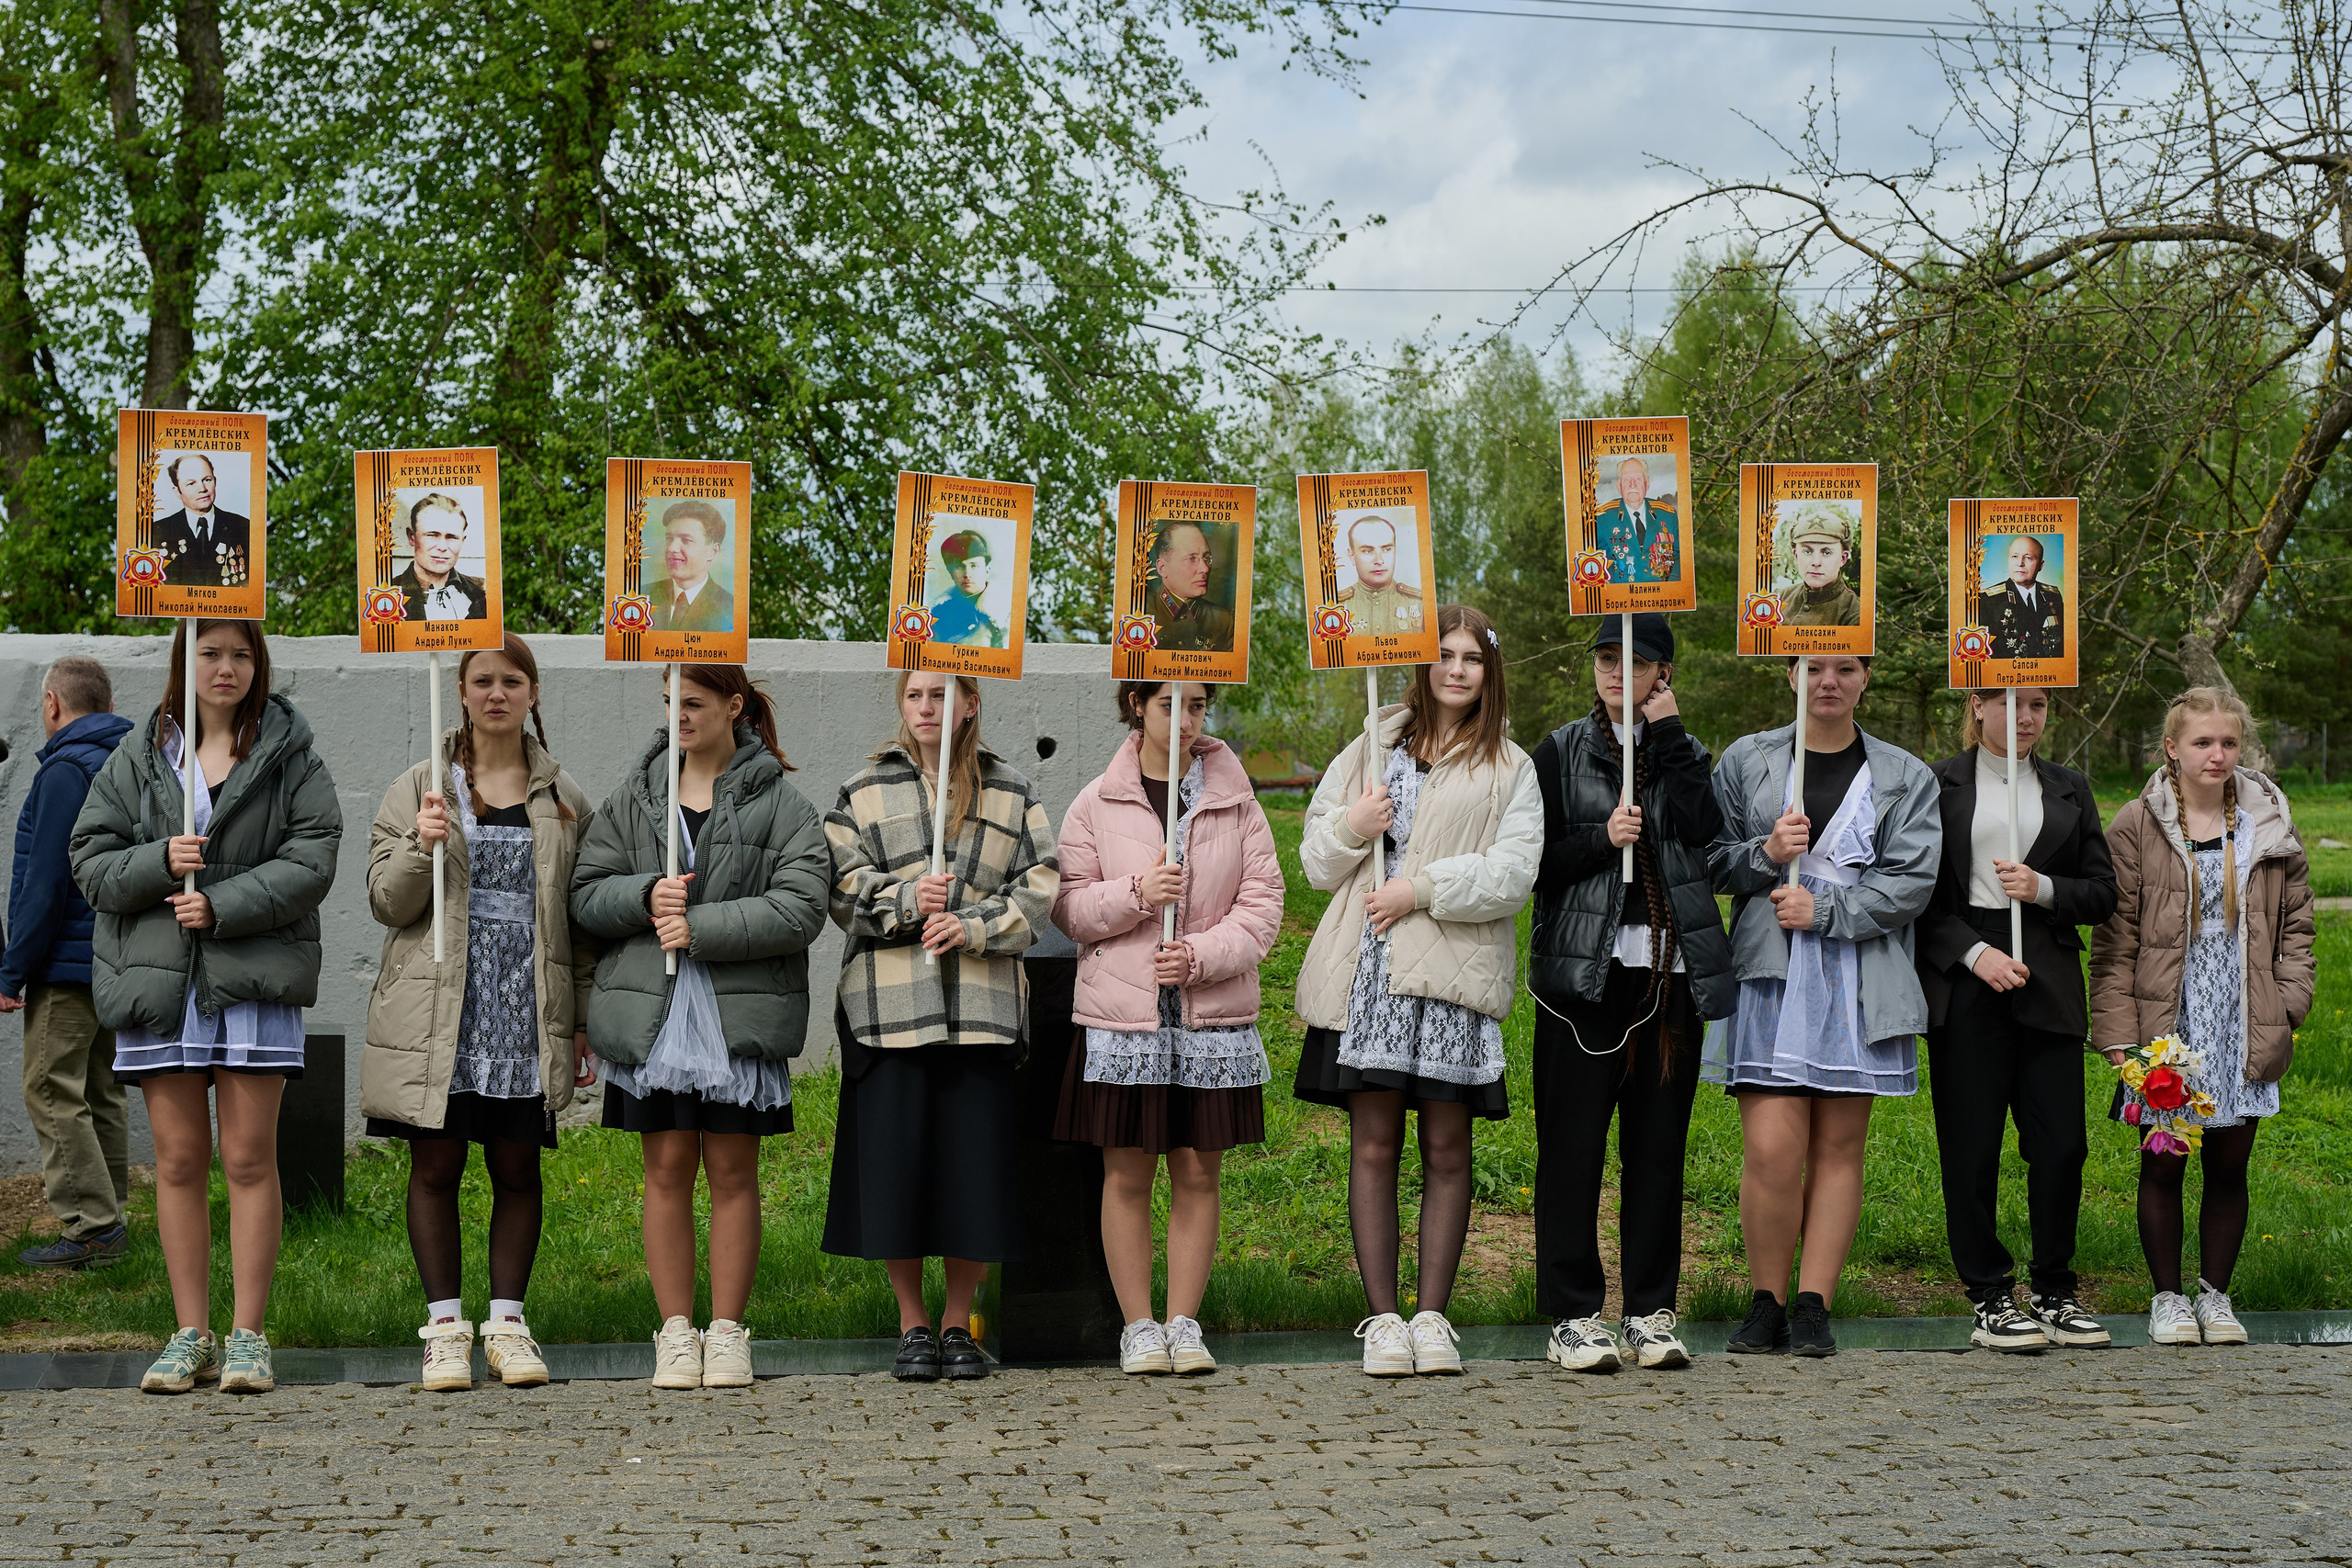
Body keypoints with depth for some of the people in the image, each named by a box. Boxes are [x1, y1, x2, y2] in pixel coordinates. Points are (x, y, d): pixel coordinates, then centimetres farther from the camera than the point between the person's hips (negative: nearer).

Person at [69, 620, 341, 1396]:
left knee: (250, 1158, -1)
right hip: (156, 975, 2)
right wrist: (158, 863, -11)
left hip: (255, 979, -2)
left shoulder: (290, 755, 5)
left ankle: (247, 1334, 5)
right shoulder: (138, 756, 10)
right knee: (179, 1159, 5)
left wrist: (223, 905, -13)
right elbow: (91, 859, 8)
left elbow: (313, 858, -4)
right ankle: (191, 1335, 12)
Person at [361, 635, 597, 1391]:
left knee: (517, 1167, 5)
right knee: (436, 1165, 1)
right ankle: (445, 1328, 9)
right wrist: (420, 848, -17)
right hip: (439, 1013, -1)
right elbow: (387, 903, 2)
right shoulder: (418, 789, 6)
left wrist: (585, 1023, 7)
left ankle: (508, 1322, 14)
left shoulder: (563, 797, 9)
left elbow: (582, 916, 11)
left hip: (528, 1016, 1)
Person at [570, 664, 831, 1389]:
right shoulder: (634, 795, 10)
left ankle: (727, 1331, 11)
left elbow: (800, 907, -9)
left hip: (742, 1017, -2)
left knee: (732, 1172, 4)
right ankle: (675, 1331, 10)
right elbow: (586, 894, 8)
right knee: (667, 1171, 4)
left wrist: (700, 927, -14)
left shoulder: (780, 803, 1)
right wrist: (645, 895, -12)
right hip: (650, 1014, 2)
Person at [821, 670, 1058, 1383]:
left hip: (983, 1004, 0)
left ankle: (958, 1324, 14)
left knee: (975, 1160, 0)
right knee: (895, 1162, -1)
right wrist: (906, 901, -14)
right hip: (888, 1003, 0)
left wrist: (974, 925, -12)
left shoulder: (1013, 796, 11)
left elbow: (1038, 891, 4)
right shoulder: (864, 793, 10)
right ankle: (912, 1325, 12)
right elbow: (841, 886, 2)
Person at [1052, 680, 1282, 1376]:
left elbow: (1262, 902, 2)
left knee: (1197, 1172, 4)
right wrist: (1136, 895, -15)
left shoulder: (1235, 801, 5)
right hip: (1120, 1012, -1)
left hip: (1214, 1014, 1)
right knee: (1127, 1174, 1)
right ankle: (1138, 1326, 10)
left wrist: (1202, 955, -13)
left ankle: (1184, 1324, 12)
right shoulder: (1096, 805, 3)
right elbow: (1068, 907, 2)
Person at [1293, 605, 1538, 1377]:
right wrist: (1350, 828, -6)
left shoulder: (1509, 769, 9)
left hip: (1455, 973, -1)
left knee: (1447, 1150, 1)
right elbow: (1315, 861, 15)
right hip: (1367, 972, 1)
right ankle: (1382, 1318, 4)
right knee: (1373, 1147, -1)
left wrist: (1422, 890, -11)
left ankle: (1432, 1316, 7)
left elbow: (1512, 876, -2)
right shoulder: (1371, 749, 16)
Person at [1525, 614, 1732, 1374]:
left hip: (1670, 970, 2)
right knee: (1574, 1145, -4)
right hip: (1584, 969, -2)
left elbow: (1701, 829, -8)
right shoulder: (1561, 751, 8)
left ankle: (1651, 1312, 11)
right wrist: (1600, 840, -12)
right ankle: (1573, 1317, 1)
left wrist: (1668, 736, -5)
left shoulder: (1686, 753, 13)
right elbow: (1532, 863, 3)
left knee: (1658, 1142, 4)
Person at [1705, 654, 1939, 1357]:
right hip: (1770, 979, -1)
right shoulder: (1746, 760, 10)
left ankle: (1813, 1306, 7)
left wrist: (1825, 909, -10)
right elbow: (1708, 860, 10)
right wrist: (1765, 854, -9)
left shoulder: (1905, 778, 9)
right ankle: (1765, 1304, 3)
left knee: (1839, 1146, 2)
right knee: (1773, 1151, -10)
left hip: (1859, 986, 1)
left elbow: (1912, 882, 0)